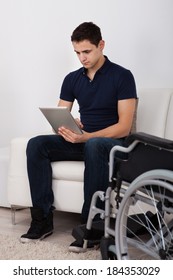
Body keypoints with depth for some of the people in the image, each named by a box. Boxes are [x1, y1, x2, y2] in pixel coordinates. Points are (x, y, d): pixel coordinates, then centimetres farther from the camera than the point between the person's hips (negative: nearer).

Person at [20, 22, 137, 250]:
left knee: (93, 146, -40)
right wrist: (64, 129, -17)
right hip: (82, 141, 5)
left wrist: (86, 137, -27)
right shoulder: (72, 79, 9)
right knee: (36, 144, -19)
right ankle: (43, 219, -20)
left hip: (112, 143, -5)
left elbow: (124, 127, -15)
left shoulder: (122, 76, -7)